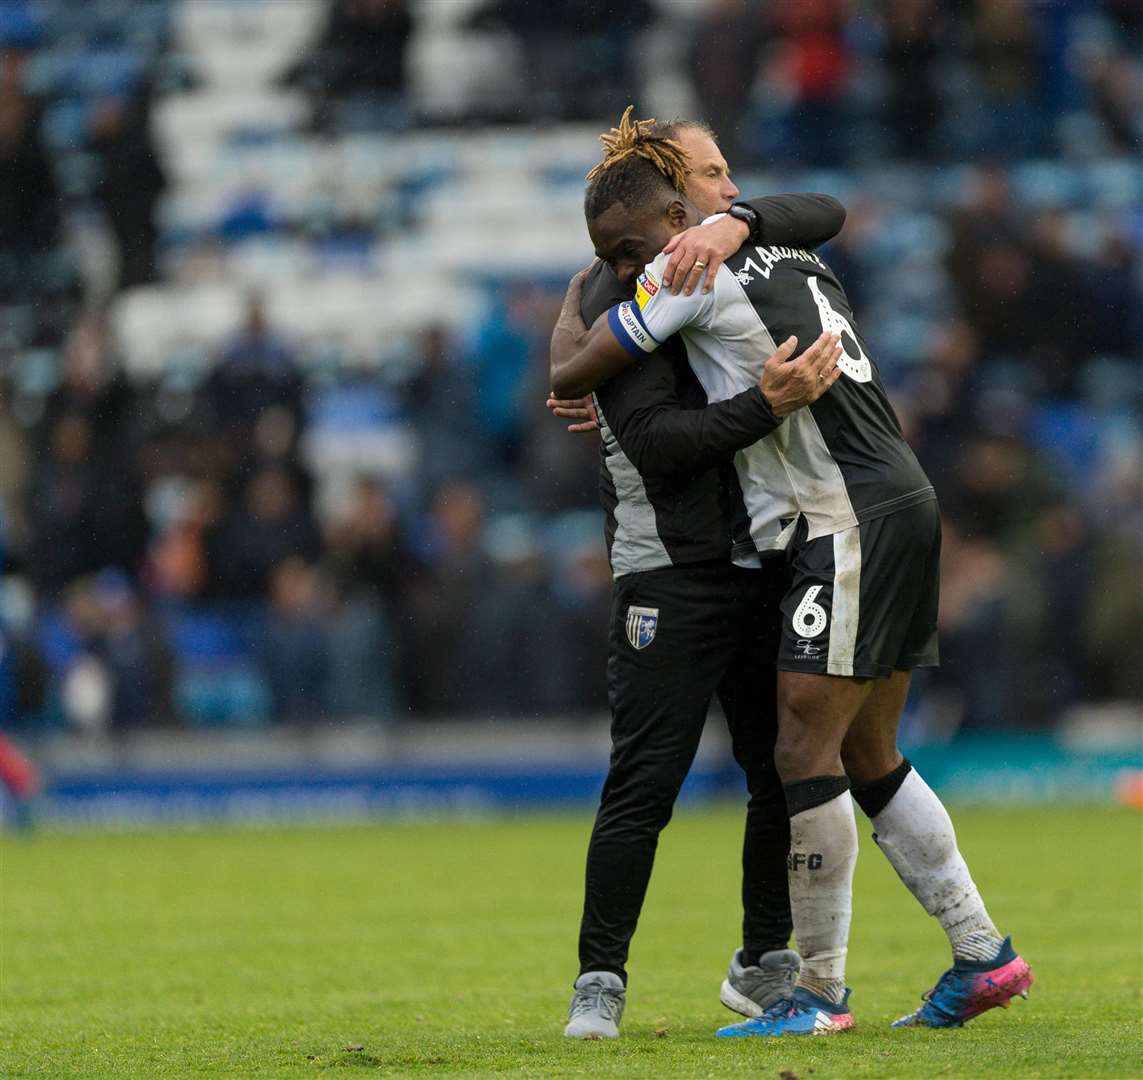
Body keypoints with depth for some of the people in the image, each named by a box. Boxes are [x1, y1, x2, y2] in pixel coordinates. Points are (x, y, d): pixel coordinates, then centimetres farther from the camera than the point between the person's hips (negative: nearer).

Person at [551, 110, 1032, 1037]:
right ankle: (984, 956, 14)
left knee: (804, 753, -7)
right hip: (899, 508, 10)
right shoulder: (783, 254, 16)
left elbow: (568, 378, -7)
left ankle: (822, 992, -5)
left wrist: (569, 322, 17)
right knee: (866, 760, 13)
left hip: (850, 524, -10)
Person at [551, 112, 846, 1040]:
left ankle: (764, 963, 23)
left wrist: (738, 222, -14)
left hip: (763, 566, 7)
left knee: (786, 774, 9)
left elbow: (826, 216, 4)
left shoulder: (729, 263, 14)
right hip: (672, 577, -7)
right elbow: (654, 440, -18)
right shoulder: (615, 298, -8)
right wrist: (769, 405, -28)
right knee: (644, 785, -9)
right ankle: (600, 981, -3)